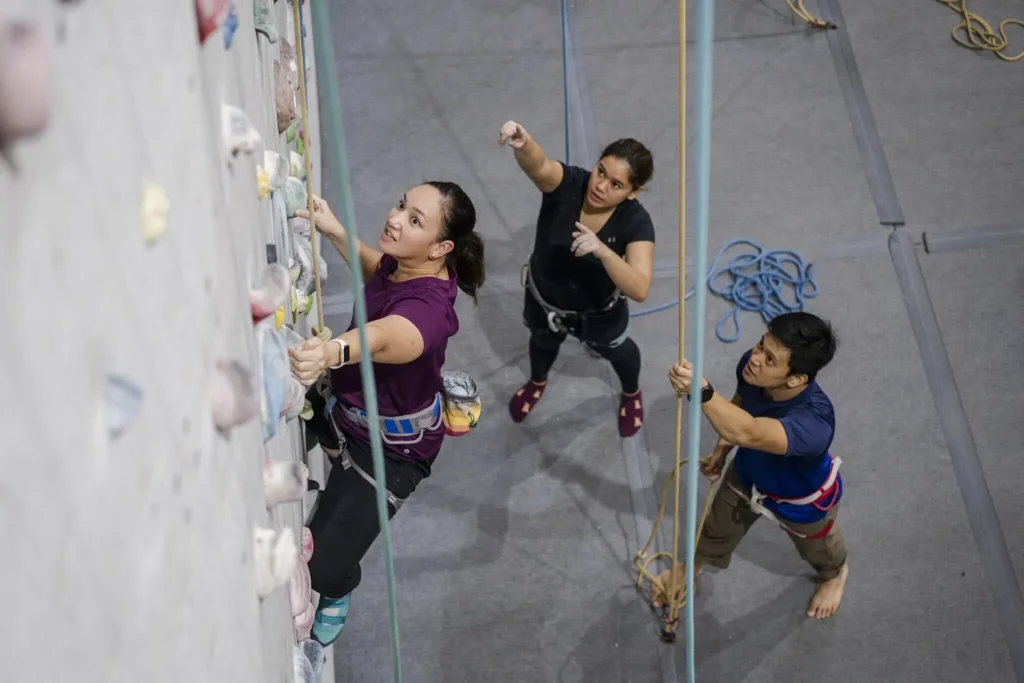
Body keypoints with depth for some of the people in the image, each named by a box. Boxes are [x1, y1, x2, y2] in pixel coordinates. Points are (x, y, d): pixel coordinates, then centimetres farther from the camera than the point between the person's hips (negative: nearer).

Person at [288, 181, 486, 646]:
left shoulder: (428, 306, -40)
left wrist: (333, 352, -85)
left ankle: (337, 593, 29)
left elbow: (387, 338, -64)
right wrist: (336, 233, -4)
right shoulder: (406, 264, -16)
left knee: (321, 566, -8)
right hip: (349, 405, 8)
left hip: (390, 446, -8)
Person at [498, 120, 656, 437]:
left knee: (615, 350, 32)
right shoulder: (567, 183, -34)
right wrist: (523, 144, -81)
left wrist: (601, 249, -60)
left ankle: (632, 393, 68)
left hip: (599, 312, -1)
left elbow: (639, 289, -45)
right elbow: (538, 164, -58)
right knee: (543, 341, 35)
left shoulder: (635, 222, -35)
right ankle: (537, 382, 71)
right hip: (544, 299, 1)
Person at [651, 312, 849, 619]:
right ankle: (693, 566, 66)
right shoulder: (751, 368, -32)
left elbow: (747, 433, -69)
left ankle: (835, 573, 69)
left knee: (817, 547, 32)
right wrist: (721, 450, 4)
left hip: (802, 500, -4)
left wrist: (700, 392, -82)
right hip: (748, 474, 4)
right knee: (719, 527, 32)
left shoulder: (814, 421, -53)